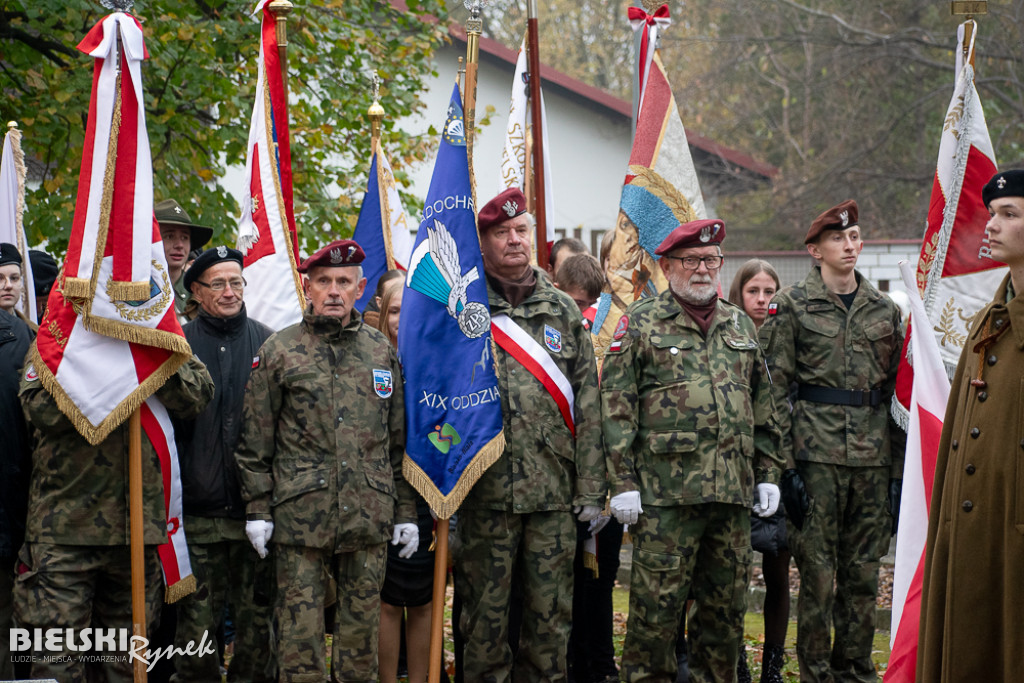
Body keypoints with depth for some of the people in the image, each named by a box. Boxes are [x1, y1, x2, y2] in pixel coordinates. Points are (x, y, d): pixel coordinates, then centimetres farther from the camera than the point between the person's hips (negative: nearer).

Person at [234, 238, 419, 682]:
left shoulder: (382, 351, 11)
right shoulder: (279, 351, 2)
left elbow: (401, 440, 14)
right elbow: (255, 441, 2)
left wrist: (407, 510, 10)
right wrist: (258, 508, -3)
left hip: (368, 517, 3)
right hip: (300, 516, -3)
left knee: (362, 627, 8)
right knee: (300, 630, -1)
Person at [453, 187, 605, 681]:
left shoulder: (563, 311, 11)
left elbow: (587, 403, 9)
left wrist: (590, 488, 3)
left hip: (554, 491, 2)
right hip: (485, 488, -2)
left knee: (551, 615, 6)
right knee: (486, 614, 3)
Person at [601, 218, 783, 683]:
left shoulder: (740, 325, 17)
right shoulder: (640, 324, 2)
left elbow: (763, 408, 21)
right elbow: (616, 409, -3)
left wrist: (767, 473, 13)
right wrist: (623, 482, -10)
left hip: (734, 489, 5)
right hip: (665, 489, -5)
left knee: (726, 605, 9)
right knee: (657, 607, -4)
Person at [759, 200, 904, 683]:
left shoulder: (885, 310, 13)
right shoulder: (792, 305, 0)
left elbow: (898, 391, 15)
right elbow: (773, 388, -3)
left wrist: (900, 469, 9)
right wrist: (787, 464, -10)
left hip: (873, 457, 4)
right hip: (816, 455, -4)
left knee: (863, 575, 7)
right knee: (817, 574, -2)